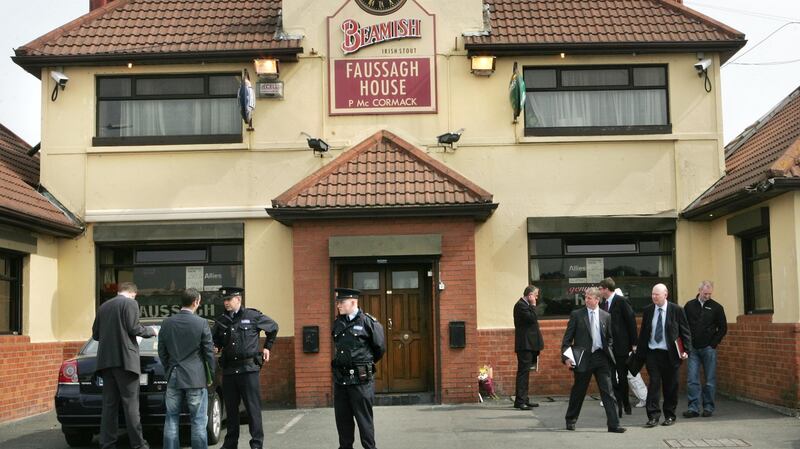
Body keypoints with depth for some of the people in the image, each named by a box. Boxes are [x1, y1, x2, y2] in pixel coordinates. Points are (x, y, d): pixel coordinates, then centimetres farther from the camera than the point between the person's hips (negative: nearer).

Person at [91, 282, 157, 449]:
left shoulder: (103, 307, 15)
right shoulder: (130, 303, -3)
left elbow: (95, 334, 16)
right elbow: (134, 328, -11)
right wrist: (151, 331, 6)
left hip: (106, 360, 6)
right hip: (125, 360, -6)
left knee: (109, 404, 8)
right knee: (131, 404, -4)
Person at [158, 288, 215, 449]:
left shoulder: (167, 323, 3)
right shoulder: (202, 324, -9)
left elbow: (162, 352, 10)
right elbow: (209, 353, -4)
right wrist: (210, 376, 8)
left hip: (173, 377, 4)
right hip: (196, 378, -3)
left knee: (171, 419, 10)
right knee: (198, 421, 2)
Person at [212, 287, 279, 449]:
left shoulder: (253, 316, -1)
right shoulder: (221, 320, 8)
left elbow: (273, 327, 14)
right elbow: (215, 342, 19)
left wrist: (267, 347, 15)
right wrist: (215, 348, -3)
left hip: (248, 368, -4)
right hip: (228, 370, 4)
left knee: (253, 408, -2)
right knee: (231, 408, 10)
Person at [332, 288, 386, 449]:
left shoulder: (368, 322, -9)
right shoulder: (338, 323, 8)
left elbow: (380, 348, 1)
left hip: (360, 379, -6)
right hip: (340, 378, 6)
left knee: (364, 417, 2)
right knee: (342, 417, 11)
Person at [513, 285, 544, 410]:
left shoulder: (525, 305, 18)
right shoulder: (521, 305, -13)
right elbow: (532, 318, -22)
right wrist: (533, 305, -14)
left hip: (529, 345, 11)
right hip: (525, 345, -11)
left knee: (525, 372, 13)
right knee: (523, 372, -11)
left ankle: (524, 400, 18)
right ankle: (519, 401, -11)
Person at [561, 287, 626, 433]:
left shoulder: (605, 316, 7)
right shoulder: (576, 315, 0)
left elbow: (610, 338, 17)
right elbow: (567, 338, 0)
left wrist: (608, 353, 5)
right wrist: (566, 356, -9)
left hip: (601, 357, 2)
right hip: (583, 358, -2)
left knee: (608, 391, -3)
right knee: (578, 391, 9)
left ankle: (613, 424, -1)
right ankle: (570, 420, 28)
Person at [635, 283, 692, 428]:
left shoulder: (676, 310, -2)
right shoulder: (648, 310, 6)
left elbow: (685, 331, 1)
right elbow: (643, 333, 10)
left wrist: (686, 349, -9)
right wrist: (640, 352, 7)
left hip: (670, 354, -1)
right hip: (652, 352, 2)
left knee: (671, 386, 7)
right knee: (654, 383, -5)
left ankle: (670, 415, 19)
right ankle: (653, 416, -4)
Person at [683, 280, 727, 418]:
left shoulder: (716, 307, 2)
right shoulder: (690, 306, 6)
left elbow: (723, 328, 4)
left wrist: (714, 343, -3)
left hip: (709, 349, -1)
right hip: (693, 349, 1)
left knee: (710, 380, 3)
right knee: (693, 380, -1)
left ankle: (708, 407, 11)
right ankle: (694, 408, 2)